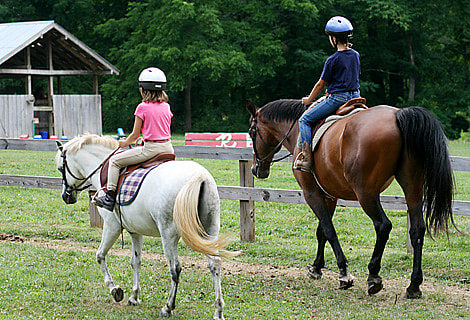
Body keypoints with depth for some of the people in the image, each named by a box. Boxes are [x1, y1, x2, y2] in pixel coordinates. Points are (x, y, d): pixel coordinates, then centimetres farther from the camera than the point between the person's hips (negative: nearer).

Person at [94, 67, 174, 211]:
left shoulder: (142, 107, -7)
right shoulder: (166, 107, 9)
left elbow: (135, 135, -3)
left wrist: (124, 143, 17)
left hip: (151, 149, -6)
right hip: (168, 148, 7)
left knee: (114, 161, 3)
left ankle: (110, 196, 0)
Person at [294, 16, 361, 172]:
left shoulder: (333, 60, -12)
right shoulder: (356, 55, 8)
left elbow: (321, 84, -6)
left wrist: (309, 100, 10)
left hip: (337, 99, -7)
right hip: (355, 97, 7)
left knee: (305, 119, -2)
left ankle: (307, 157, -13)